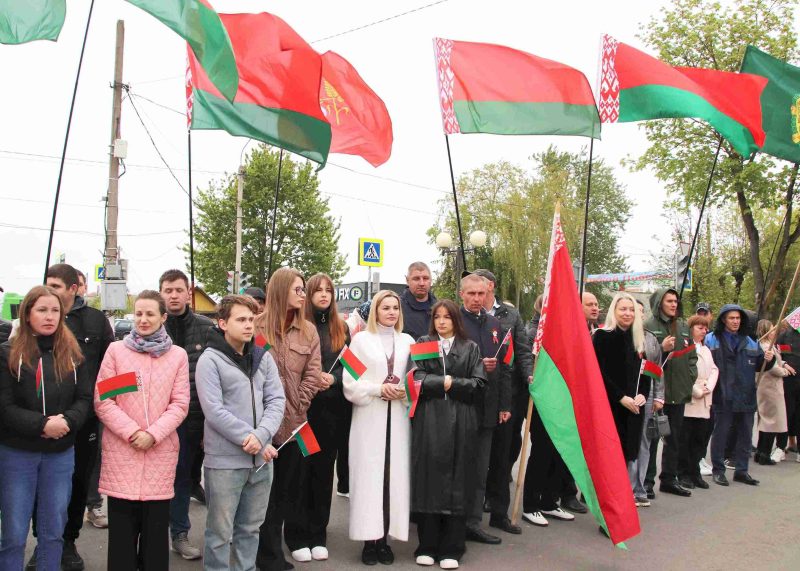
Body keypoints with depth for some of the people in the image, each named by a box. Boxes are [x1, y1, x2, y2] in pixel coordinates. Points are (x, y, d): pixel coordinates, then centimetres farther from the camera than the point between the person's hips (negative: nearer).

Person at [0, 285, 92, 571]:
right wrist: (42, 424, -22)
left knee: (53, 531, 13)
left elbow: (85, 398, 1)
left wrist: (67, 421, -19)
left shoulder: (73, 354, 4)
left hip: (61, 453, 2)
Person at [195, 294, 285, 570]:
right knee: (220, 531, 5)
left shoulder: (264, 358, 8)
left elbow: (276, 400, 1)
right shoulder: (210, 360, -7)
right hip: (224, 460, -5)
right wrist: (248, 439, -16)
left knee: (250, 528, 17)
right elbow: (214, 411, -14)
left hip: (261, 459, 5)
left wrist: (261, 435, -15)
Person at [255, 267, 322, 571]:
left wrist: (297, 406, -6)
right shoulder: (257, 327, -5)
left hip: (295, 420, 4)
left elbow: (313, 374, 3)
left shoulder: (308, 330, 7)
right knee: (268, 485, 5)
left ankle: (294, 538, 32)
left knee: (293, 483, 14)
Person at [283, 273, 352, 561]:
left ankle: (318, 535, 18)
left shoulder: (341, 328, 11)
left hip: (332, 408, 3)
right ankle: (298, 536, 11)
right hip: (302, 406, -3)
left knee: (324, 470, 9)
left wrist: (332, 379, -13)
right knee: (301, 470, 1)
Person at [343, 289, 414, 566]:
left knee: (395, 475, 0)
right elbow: (350, 382, -1)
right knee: (369, 475, -3)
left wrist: (405, 390, -9)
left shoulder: (407, 341, 11)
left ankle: (385, 538, 8)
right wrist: (378, 389, -14)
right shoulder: (361, 339, 4)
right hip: (369, 417, -2)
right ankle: (370, 539, 4)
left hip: (398, 417, 2)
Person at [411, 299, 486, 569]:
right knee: (428, 479, 0)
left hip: (460, 421, 0)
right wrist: (444, 382, -10)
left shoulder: (470, 348, 11)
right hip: (429, 419, 0)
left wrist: (451, 384, -8)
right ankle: (427, 547, 11)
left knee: (456, 481, 1)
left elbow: (478, 382, 1)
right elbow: (418, 379, -2)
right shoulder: (423, 343, 10)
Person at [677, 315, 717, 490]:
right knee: (685, 440, -1)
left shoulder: (706, 350, 22)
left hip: (704, 403, 7)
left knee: (700, 439, 8)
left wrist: (708, 387, -5)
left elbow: (714, 370, 13)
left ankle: (695, 473, 15)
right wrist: (696, 391, -13)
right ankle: (684, 474, 6)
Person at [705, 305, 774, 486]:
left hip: (746, 398, 5)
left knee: (745, 436, 12)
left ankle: (742, 470, 24)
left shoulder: (749, 342, 13)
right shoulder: (711, 340, -5)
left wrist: (768, 359, -3)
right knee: (720, 435, 4)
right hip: (723, 398, -5)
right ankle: (718, 470, 15)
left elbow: (759, 365, 16)